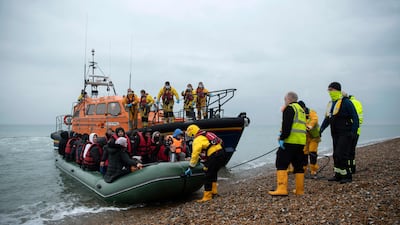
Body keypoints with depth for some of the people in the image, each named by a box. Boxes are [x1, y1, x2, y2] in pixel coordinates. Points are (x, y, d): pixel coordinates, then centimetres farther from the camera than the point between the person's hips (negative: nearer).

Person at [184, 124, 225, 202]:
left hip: (214, 156, -9)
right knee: (214, 172, 25)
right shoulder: (206, 135, 22)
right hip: (221, 152, 9)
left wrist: (190, 168, -5)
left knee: (208, 175, 1)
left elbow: (195, 154, -10)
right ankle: (214, 190, 30)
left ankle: (207, 196, 6)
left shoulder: (197, 140, -4)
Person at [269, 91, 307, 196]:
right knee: (298, 166, 14)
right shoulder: (301, 109, 24)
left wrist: (282, 138, -17)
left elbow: (287, 125, -17)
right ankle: (300, 190, 18)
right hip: (301, 142, 9)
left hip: (290, 141, -9)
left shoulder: (289, 108, -5)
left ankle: (282, 189, -14)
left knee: (281, 164, -7)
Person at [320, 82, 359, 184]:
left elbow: (355, 117, -12)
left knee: (340, 155, -11)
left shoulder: (346, 102, -11)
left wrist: (353, 132, -18)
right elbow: (327, 118, 20)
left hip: (345, 134, -8)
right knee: (336, 155, 12)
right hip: (335, 134, 8)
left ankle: (347, 176, 1)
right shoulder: (330, 103, 14)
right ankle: (338, 175, 22)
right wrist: (321, 128, 9)